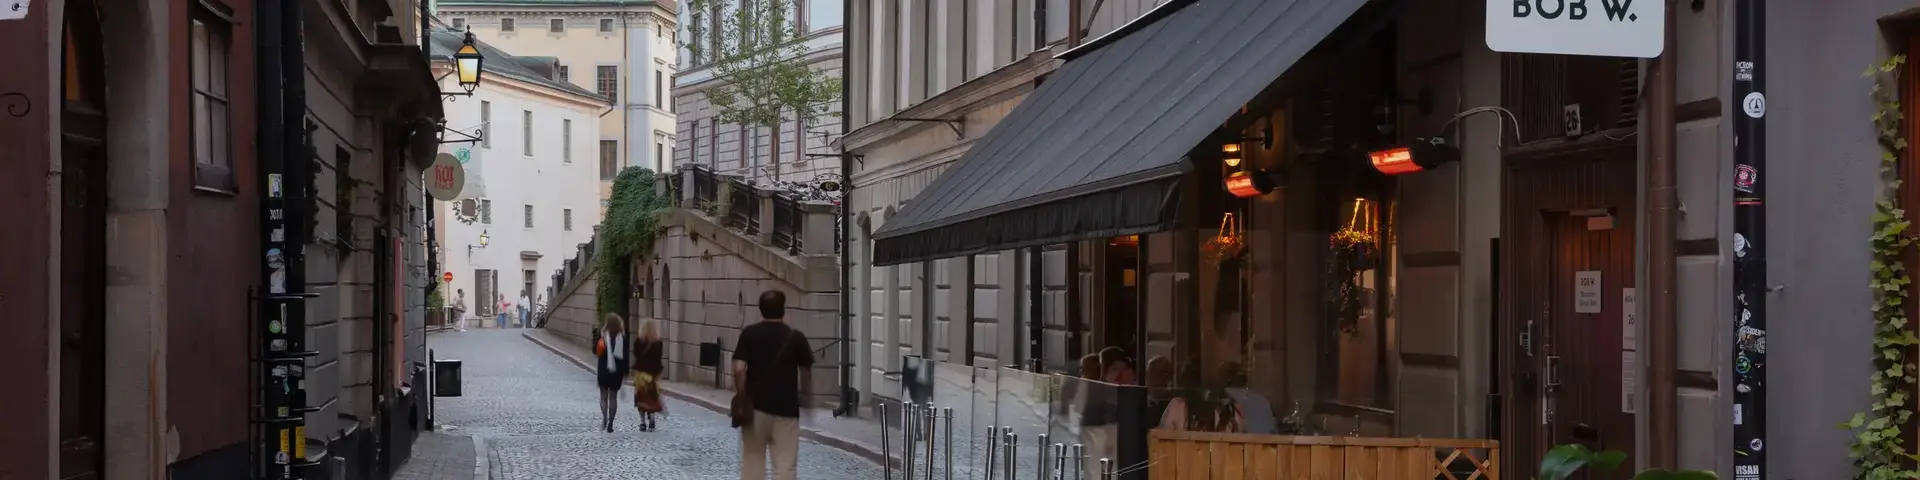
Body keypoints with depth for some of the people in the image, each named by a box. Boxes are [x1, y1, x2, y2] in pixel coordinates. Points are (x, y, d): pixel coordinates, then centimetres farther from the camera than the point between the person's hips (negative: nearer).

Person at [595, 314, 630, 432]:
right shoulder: (622, 336, -5)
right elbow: (626, 355, -4)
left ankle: (604, 416, -15)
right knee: (613, 396, 9)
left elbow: (595, 351, -5)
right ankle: (610, 423, 5)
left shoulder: (602, 334, -8)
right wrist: (625, 372, 1)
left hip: (604, 369, -1)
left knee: (604, 395, 11)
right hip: (618, 370, 1)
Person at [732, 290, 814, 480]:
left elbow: (739, 368, -11)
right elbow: (806, 372, 9)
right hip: (786, 408, -1)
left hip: (755, 406, 1)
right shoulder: (796, 337, -2)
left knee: (752, 461, 11)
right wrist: (802, 392, 28)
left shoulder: (749, 334, -3)